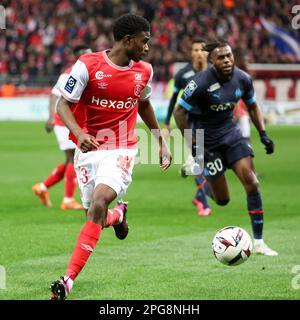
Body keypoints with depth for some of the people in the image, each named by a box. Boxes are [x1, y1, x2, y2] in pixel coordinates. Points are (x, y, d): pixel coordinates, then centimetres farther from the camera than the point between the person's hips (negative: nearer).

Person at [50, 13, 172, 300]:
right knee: (95, 217, 3)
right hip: (88, 148, 0)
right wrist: (78, 133, -26)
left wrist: (161, 142, 24)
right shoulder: (88, 65, -10)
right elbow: (63, 104, -8)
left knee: (99, 203, -24)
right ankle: (118, 215, 45)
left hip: (121, 151, 0)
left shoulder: (144, 71, 3)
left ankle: (68, 281, -26)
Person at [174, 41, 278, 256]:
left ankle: (258, 242, -5)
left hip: (230, 132, 5)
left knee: (252, 183, -11)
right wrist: (193, 145, -18)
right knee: (223, 200, -1)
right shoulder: (201, 83, -23)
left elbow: (252, 106, 12)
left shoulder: (243, 79, -7)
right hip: (207, 138, -5)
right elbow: (179, 112, -15)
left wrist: (263, 134, 1)